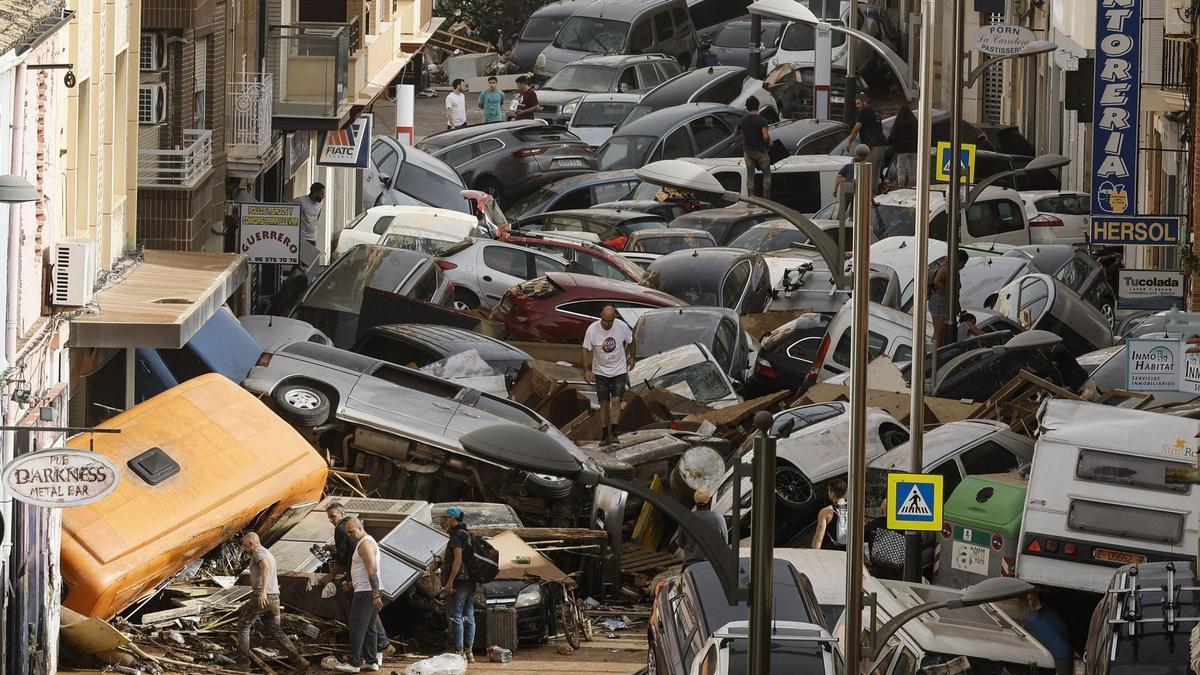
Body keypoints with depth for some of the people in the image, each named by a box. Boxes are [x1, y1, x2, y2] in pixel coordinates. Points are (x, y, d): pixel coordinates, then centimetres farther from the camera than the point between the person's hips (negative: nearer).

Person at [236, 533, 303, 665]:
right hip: (274, 598, 9)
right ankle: (296, 656, 1)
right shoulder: (269, 554, 23)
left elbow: (266, 569, -27)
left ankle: (243, 657, 4)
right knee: (275, 630, 11)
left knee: (243, 625, 5)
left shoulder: (258, 552, -8)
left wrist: (263, 591, -38)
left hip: (262, 597, -9)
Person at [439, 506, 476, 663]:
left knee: (455, 617, -8)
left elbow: (458, 559, -20)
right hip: (470, 582, 9)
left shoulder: (457, 537, -11)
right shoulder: (468, 536, 17)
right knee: (468, 617, 10)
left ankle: (459, 652, -13)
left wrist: (449, 582, -21)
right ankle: (469, 652, 12)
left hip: (458, 582, -9)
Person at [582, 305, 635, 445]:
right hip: (601, 372, 0)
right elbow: (586, 350, -8)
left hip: (619, 370, 0)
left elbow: (630, 341, 9)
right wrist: (587, 370, -14)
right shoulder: (592, 329, -16)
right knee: (604, 404, 2)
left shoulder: (622, 327, -12)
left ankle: (613, 433, -17)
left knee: (616, 400, -13)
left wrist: (631, 357, 17)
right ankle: (604, 435, 10)